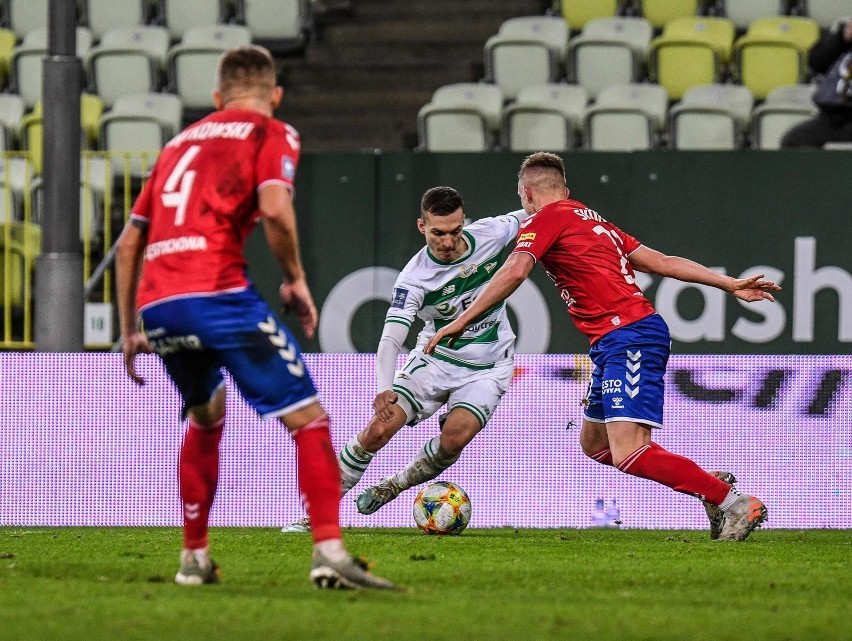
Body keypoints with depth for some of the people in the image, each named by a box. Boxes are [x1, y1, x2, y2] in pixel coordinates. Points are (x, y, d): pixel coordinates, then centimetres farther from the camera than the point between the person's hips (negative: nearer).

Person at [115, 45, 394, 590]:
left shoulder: (181, 142, 27)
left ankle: (195, 557, 27)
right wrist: (297, 280, 2)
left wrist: (130, 331, 29)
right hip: (216, 290, -6)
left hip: (155, 302, 6)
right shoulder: (271, 134, 10)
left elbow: (129, 243, 24)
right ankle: (329, 551, -15)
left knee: (206, 417, 29)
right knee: (307, 417, -1)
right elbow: (274, 207, -11)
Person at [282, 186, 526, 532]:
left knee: (454, 437, -24)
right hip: (434, 358, -1)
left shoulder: (490, 234, -14)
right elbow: (390, 339, -29)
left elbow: (528, 217, 9)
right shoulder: (414, 278, -21)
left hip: (487, 368, 1)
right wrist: (385, 388, -45)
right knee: (379, 429, -15)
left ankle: (394, 486, 4)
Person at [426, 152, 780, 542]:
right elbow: (663, 263, 23)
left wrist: (461, 322, -15)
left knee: (629, 455, -18)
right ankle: (710, 484, 16)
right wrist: (732, 285, 24)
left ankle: (734, 503, -18)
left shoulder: (546, 218, -1)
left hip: (629, 338, -10)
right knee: (594, 444, 18)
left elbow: (514, 272, -17)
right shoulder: (594, 221, 24)